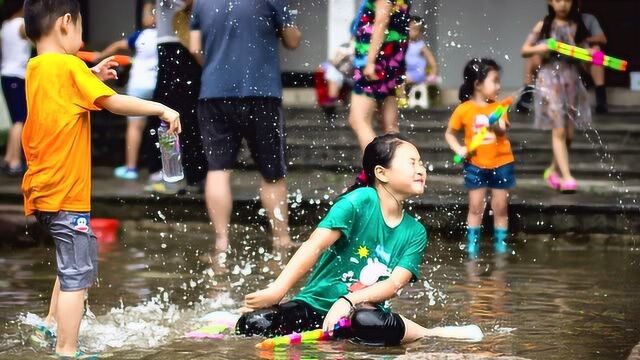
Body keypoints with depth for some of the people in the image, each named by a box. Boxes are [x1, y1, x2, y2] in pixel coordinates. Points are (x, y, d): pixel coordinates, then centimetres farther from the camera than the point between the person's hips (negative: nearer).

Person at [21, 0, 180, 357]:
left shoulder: (36, 69, 12)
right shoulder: (68, 66, -14)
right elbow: (115, 103, -18)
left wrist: (92, 76, 19)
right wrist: (162, 109, -11)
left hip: (42, 190, 9)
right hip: (66, 193, -9)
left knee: (81, 260, 25)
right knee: (76, 274, -5)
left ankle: (52, 324, 27)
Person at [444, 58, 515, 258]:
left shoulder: (498, 107, -1)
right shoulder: (464, 109, -7)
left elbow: (502, 130, -15)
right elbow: (449, 134, 1)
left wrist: (497, 127, -36)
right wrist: (459, 149, -14)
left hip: (501, 164, 2)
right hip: (476, 165, -2)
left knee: (500, 207, 7)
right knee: (476, 207, 4)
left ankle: (501, 242, 17)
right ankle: (472, 244, 11)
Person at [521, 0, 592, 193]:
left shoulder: (577, 27, 5)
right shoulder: (543, 26, 0)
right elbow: (524, 50, 4)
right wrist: (540, 48, -14)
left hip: (571, 81, 3)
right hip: (550, 81, -3)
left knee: (569, 133, 7)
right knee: (559, 131, -10)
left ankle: (553, 170, 28)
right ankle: (567, 177, -12)